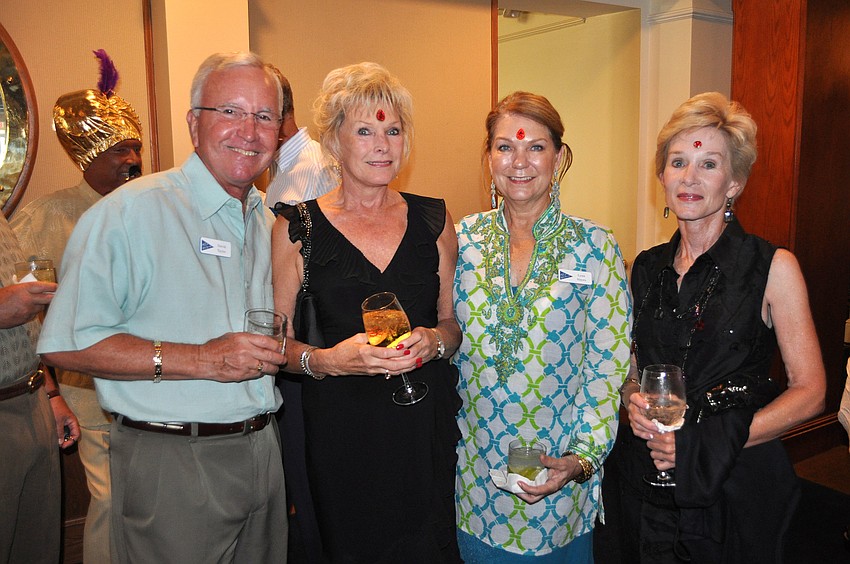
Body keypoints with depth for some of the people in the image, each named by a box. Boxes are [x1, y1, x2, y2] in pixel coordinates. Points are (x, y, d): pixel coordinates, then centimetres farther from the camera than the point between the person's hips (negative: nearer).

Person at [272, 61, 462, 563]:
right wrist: (326, 360, -20)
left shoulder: (434, 220, 4)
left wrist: (434, 340, -10)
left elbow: (455, 319, 11)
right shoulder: (297, 229, -3)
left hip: (426, 422, 2)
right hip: (340, 426, -2)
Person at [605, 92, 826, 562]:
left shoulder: (774, 267, -9)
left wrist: (705, 440, -18)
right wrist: (634, 402, -10)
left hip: (735, 483, -3)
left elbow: (809, 392, -9)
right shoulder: (647, 268, 3)